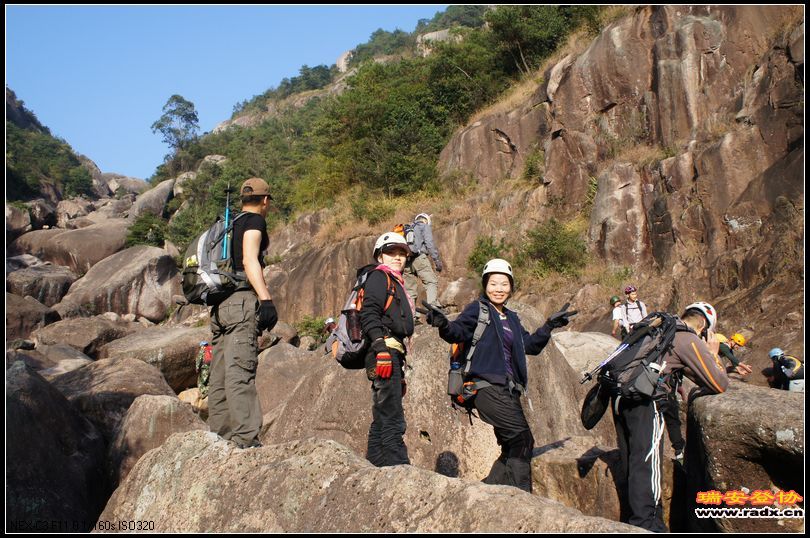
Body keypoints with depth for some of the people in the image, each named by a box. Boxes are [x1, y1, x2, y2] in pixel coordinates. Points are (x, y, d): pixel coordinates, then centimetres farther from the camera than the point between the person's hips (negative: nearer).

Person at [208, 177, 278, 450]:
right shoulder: (254, 220, 2)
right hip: (242, 299, -9)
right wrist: (266, 299, -23)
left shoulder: (230, 225, 26)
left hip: (220, 304, 9)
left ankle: (219, 437, 7)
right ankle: (246, 438, -23)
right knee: (240, 371, -17)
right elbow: (249, 260, -13)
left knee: (219, 375, 6)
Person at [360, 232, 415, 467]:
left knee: (381, 421, 11)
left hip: (392, 355, 10)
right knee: (393, 421, -14)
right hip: (385, 352, -10)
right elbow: (369, 313, -15)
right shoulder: (379, 276, 1)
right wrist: (381, 347, -27)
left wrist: (400, 373, 26)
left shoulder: (396, 283, 29)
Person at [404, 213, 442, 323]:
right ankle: (433, 306, -27)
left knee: (410, 288, 9)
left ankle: (411, 316, 6)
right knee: (431, 281, -9)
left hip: (406, 260, 6)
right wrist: (437, 260, -6)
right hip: (419, 257, -6)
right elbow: (429, 243, -4)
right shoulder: (425, 226, 11)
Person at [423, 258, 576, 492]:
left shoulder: (511, 318, 22)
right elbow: (458, 331, -15)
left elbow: (531, 345, 24)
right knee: (523, 440, -16)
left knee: (514, 448, 8)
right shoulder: (478, 309, 1)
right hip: (487, 386, -8)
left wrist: (549, 326, 15)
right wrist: (444, 325, -35)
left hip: (508, 389, 8)